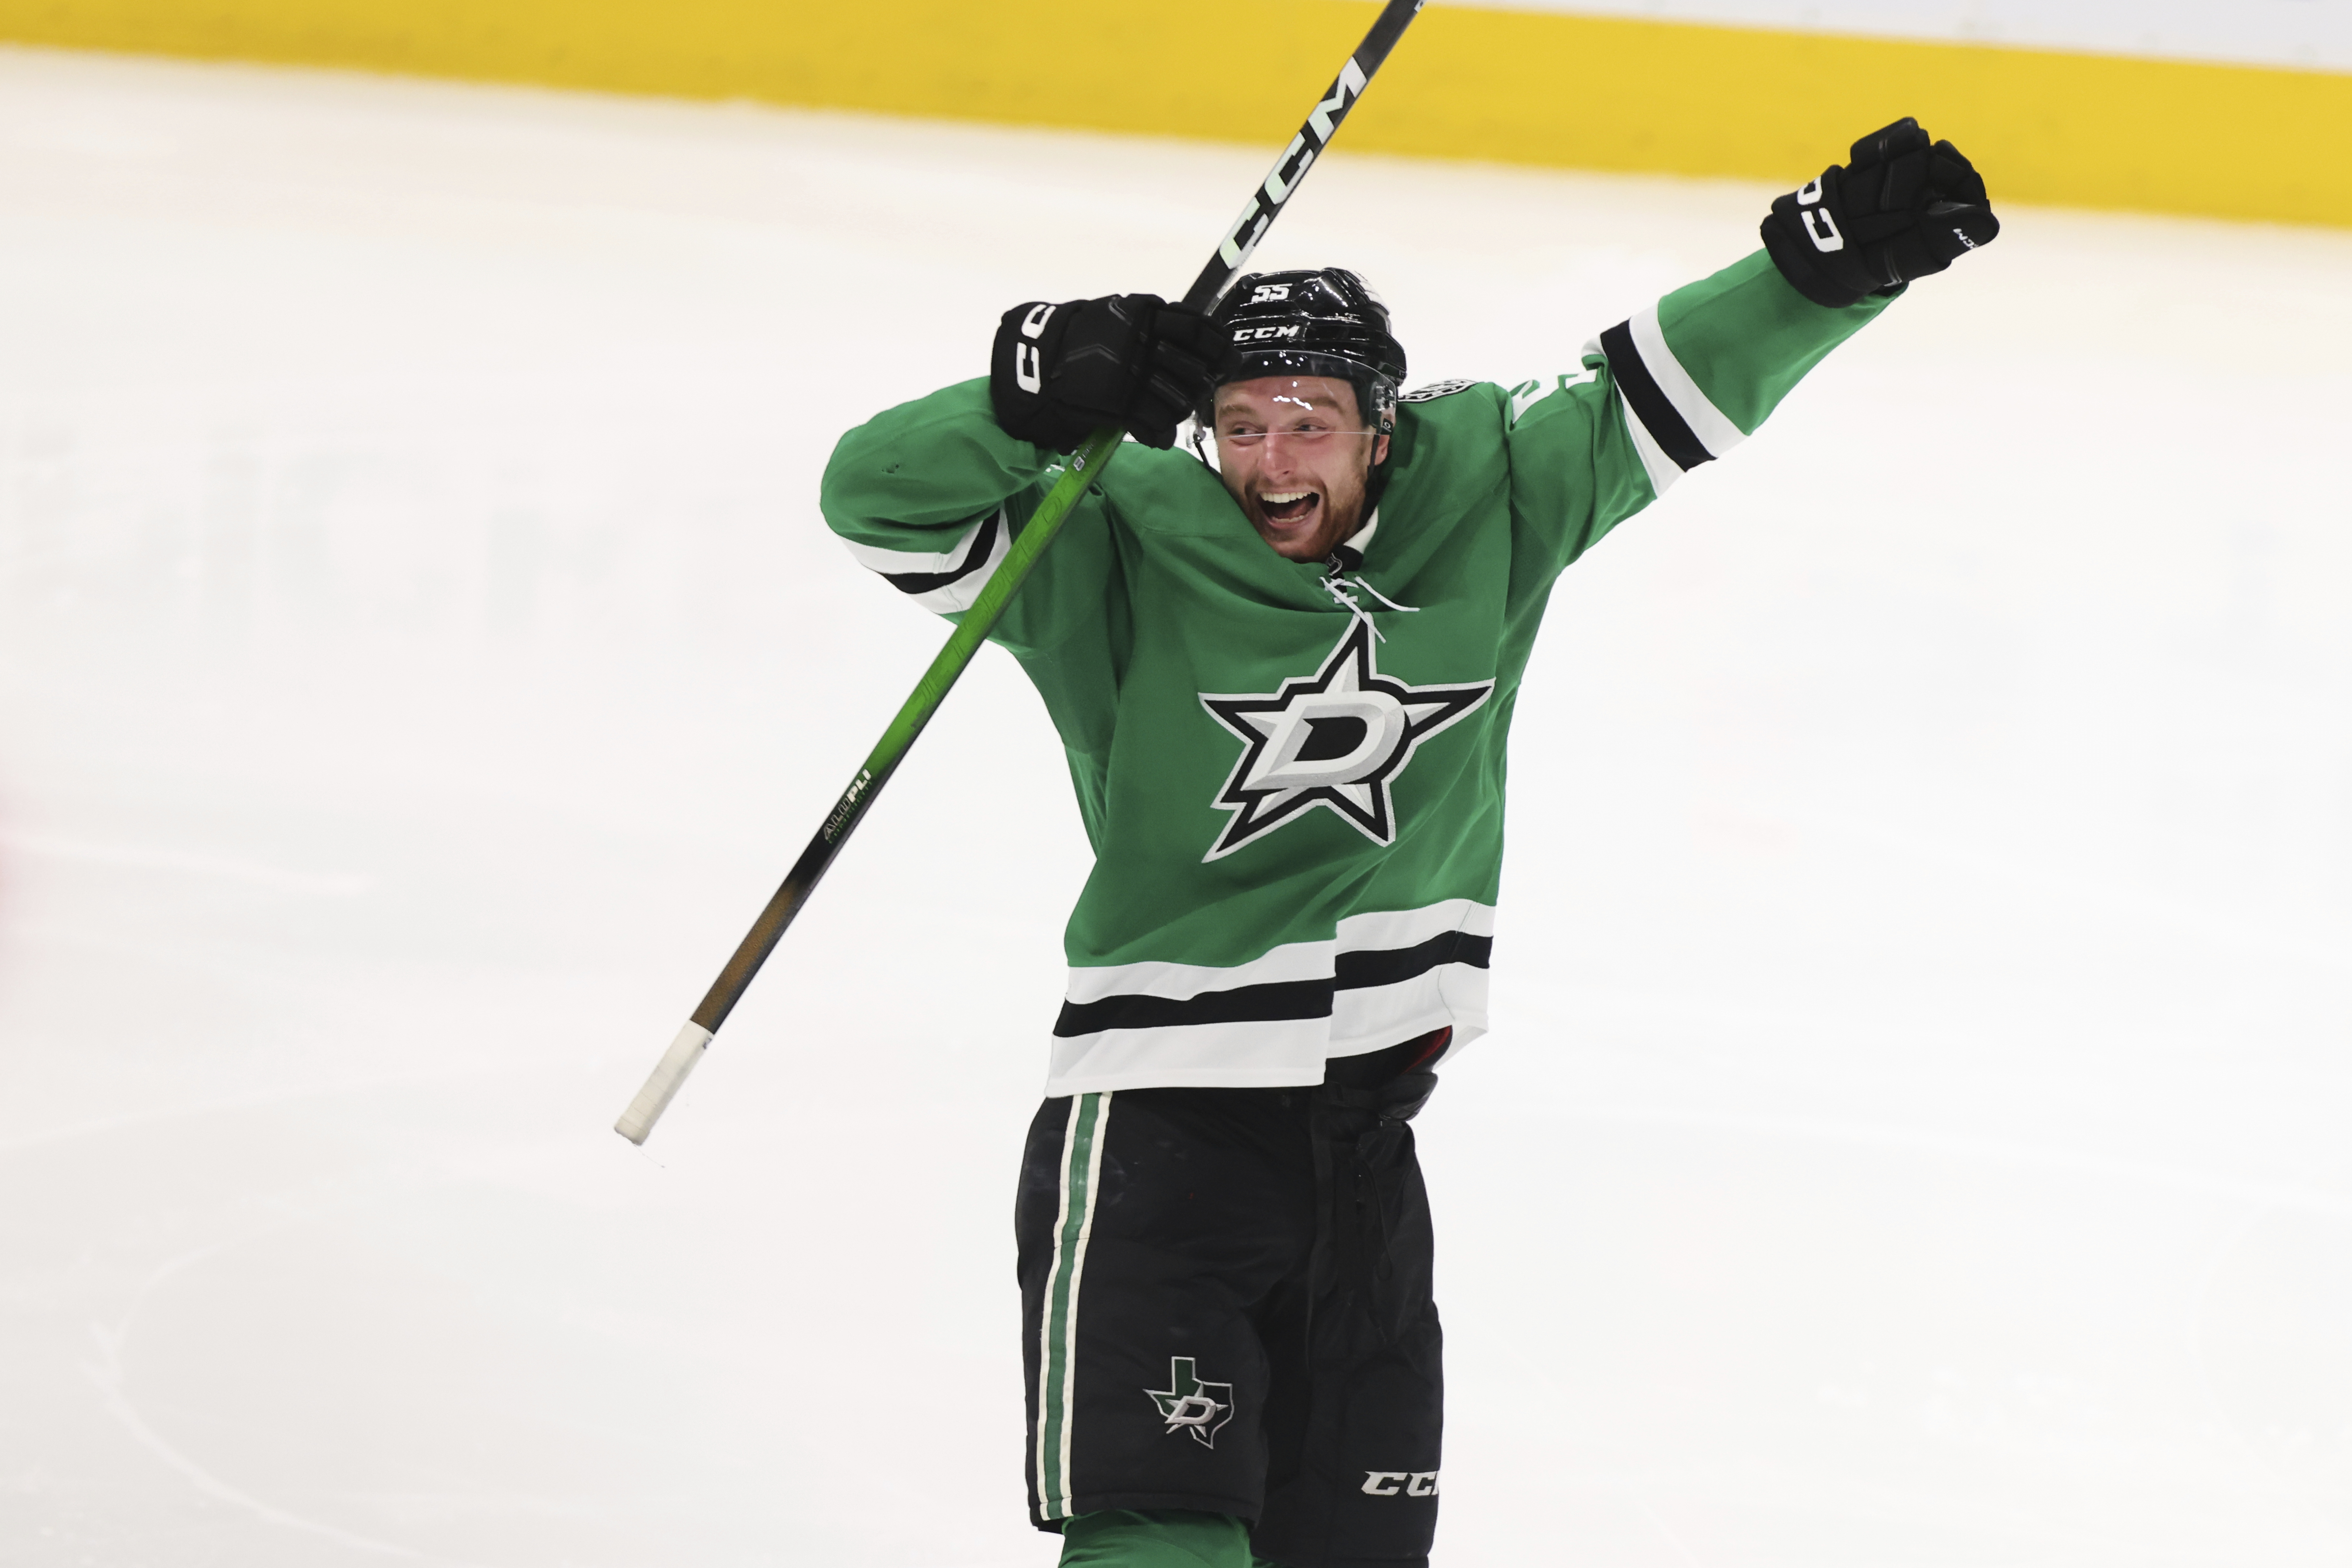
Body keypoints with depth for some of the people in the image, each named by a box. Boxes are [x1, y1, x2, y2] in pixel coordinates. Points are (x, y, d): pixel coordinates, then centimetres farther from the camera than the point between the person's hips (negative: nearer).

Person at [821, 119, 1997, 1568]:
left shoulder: (1483, 497, 1)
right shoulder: (1120, 551, -11)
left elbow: (1661, 396, 5)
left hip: (1365, 1119, 5)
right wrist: (1042, 389, -33)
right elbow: (880, 496, -17)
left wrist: (1835, 263, -6)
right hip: (1159, 1114, -5)